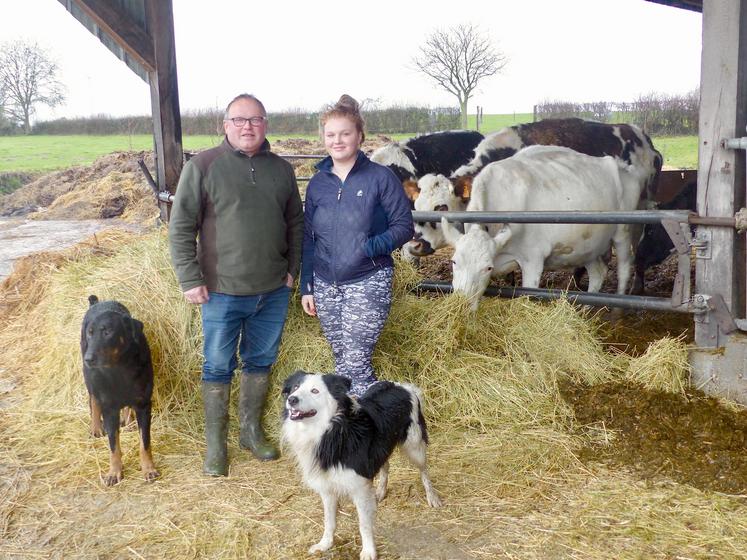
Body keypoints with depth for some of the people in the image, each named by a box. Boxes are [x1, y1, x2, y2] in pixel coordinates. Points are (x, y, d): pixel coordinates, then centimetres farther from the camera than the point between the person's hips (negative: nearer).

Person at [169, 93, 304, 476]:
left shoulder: (281, 169, 7)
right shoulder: (203, 166, -6)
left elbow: (295, 224, 15)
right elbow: (181, 227, -7)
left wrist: (292, 269, 8)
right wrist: (190, 279, -11)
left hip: (273, 291, 4)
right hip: (222, 291, -4)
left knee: (260, 362, 15)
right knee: (218, 368, 6)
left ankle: (251, 431, 32)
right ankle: (215, 445, 20)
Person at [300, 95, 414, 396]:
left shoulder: (380, 177, -6)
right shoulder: (317, 184, 7)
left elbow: (404, 226, -5)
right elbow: (308, 238, 12)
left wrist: (371, 247, -20)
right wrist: (306, 287, 10)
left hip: (368, 282, -4)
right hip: (325, 284, 5)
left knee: (356, 362, -10)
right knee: (341, 360, 10)